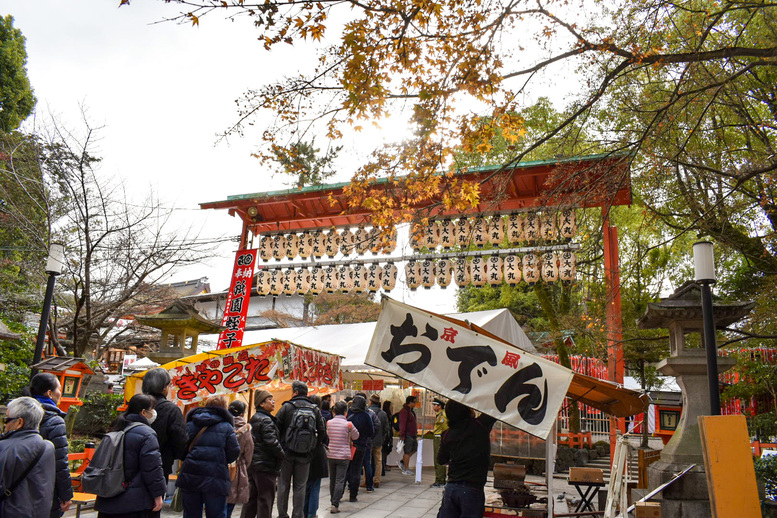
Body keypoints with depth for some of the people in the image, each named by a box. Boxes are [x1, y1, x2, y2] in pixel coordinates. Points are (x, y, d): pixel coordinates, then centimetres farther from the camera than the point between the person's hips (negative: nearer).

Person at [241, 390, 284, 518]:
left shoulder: (255, 419, 15)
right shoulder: (266, 420, -15)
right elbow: (272, 442, -22)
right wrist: (282, 455, -7)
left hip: (255, 464, 10)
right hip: (266, 465, -10)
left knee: (252, 497, 17)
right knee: (266, 498, -2)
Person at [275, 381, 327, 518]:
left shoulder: (286, 406, -5)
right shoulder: (315, 409, 2)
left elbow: (276, 428, -7)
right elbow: (322, 432, 0)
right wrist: (313, 445, 12)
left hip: (286, 452, -1)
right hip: (305, 454, 2)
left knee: (283, 485, 10)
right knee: (300, 486, 9)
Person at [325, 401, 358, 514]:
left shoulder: (329, 423, -1)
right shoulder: (348, 424, -11)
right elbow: (356, 436, 4)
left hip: (331, 455, 4)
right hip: (343, 456, -4)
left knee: (332, 480, 16)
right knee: (340, 481, -1)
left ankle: (332, 501, 27)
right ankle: (335, 505, -5)